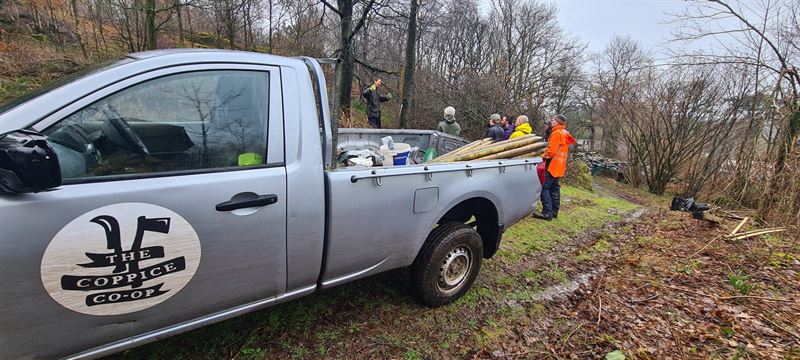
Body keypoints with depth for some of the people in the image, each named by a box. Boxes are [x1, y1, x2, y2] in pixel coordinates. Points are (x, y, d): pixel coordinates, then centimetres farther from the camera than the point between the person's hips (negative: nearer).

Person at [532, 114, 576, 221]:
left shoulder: (556, 133, -13)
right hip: (560, 166, 10)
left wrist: (543, 156, -5)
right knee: (555, 188, 12)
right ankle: (554, 212, 17)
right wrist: (546, 155, 15)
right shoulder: (564, 134, 18)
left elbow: (551, 150, -20)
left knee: (545, 187, -10)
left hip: (553, 165, -10)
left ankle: (547, 213, -14)